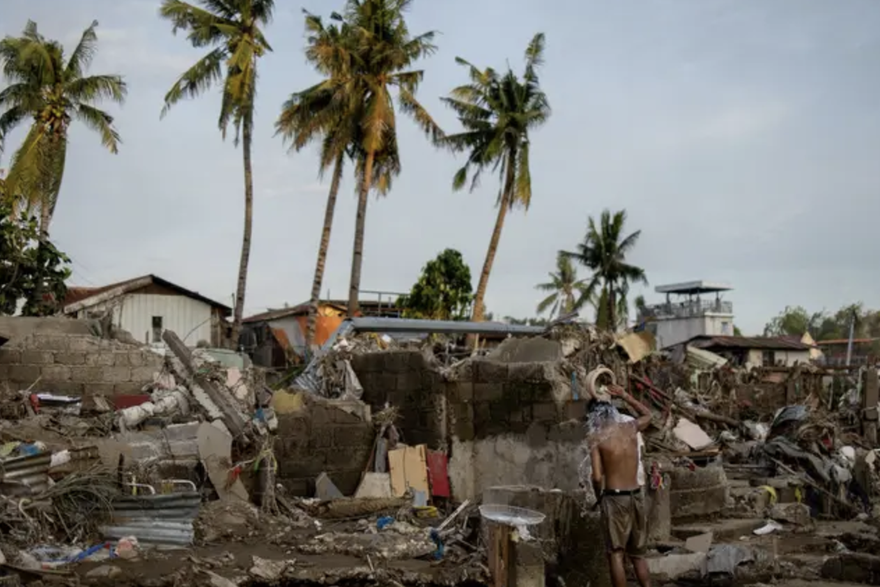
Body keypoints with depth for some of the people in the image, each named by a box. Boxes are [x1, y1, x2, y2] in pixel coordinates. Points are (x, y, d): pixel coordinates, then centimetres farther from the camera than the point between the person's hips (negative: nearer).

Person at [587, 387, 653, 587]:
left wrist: (599, 497, 4)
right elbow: (647, 414, 29)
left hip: (614, 498, -5)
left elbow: (597, 476, -14)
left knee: (616, 554, 0)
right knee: (638, 553, 16)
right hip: (636, 496, 5)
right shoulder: (630, 427, 4)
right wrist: (625, 396, 27)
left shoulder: (597, 437, -8)